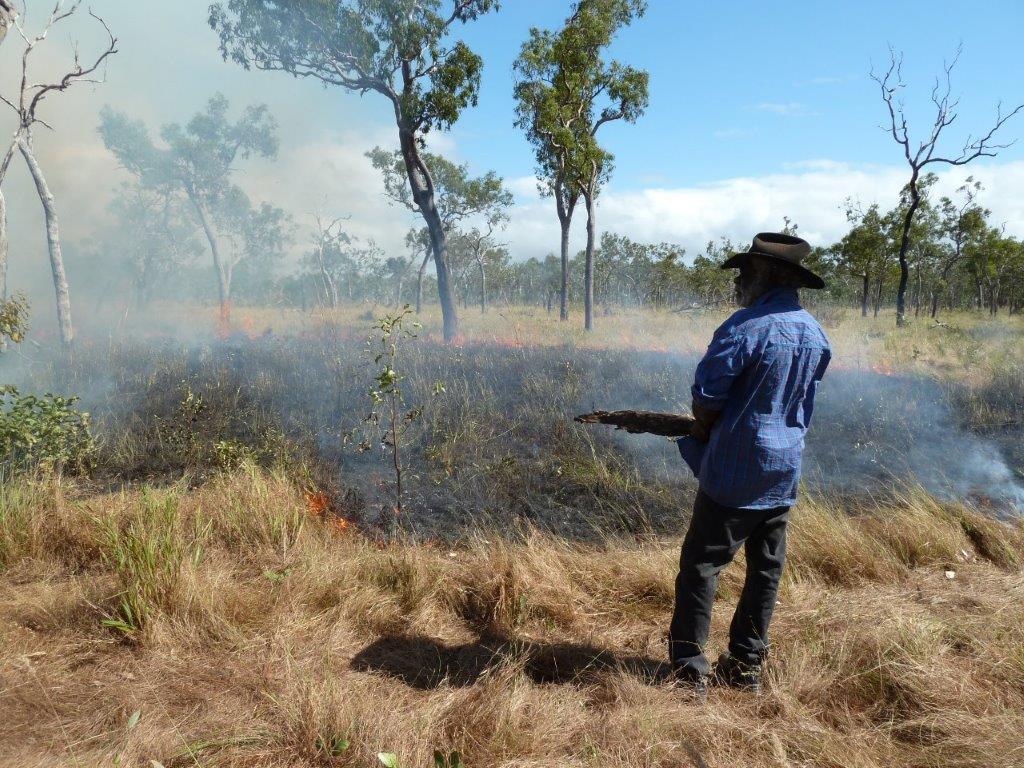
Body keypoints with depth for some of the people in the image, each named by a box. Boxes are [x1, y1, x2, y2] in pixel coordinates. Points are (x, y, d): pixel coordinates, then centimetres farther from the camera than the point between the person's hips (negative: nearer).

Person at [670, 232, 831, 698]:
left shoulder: (747, 327, -18)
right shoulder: (816, 335, 6)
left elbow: (706, 396, -17)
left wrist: (705, 434, 4)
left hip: (735, 471, -7)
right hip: (785, 472, 7)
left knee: (701, 565, 2)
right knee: (766, 568, 15)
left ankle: (690, 671, 6)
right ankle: (746, 666, 26)